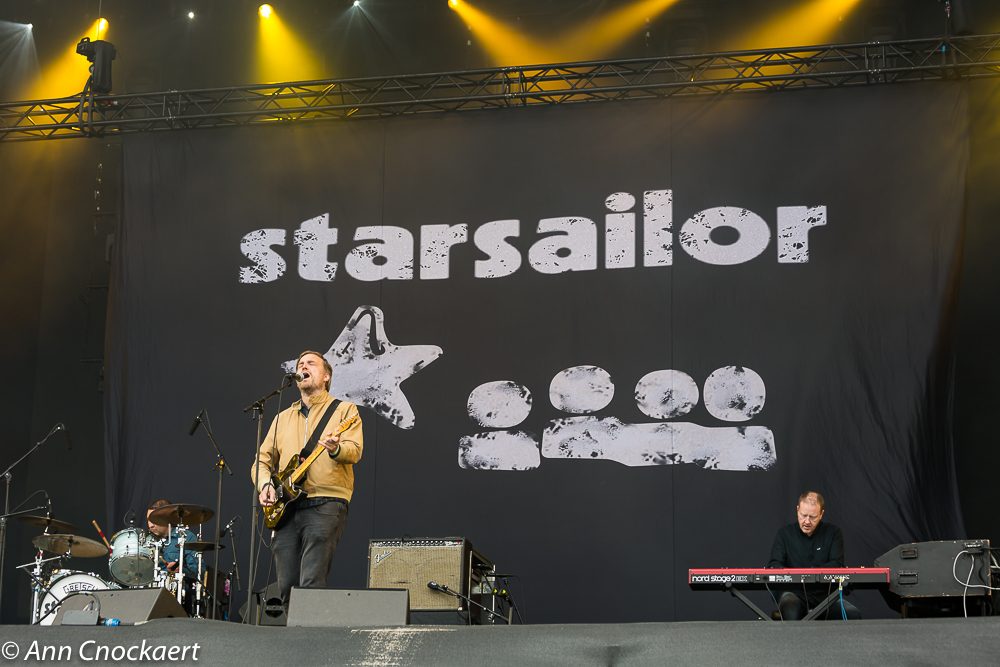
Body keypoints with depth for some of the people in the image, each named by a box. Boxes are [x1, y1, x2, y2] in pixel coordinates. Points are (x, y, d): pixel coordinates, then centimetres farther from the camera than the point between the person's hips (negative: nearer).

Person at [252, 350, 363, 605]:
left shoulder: (344, 410, 9)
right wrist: (265, 485, 0)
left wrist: (336, 449, -29)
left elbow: (355, 450, -6)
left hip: (326, 504, -5)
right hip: (287, 507, 5)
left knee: (310, 585, -18)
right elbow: (262, 460, 21)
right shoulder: (283, 418, 23)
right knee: (287, 588, 1)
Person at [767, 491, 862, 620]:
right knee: (790, 614, -38)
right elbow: (774, 564, 2)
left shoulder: (833, 533, 10)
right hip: (794, 593, -2)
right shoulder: (785, 533, 10)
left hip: (824, 593, 2)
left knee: (853, 614, -27)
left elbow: (837, 564, -1)